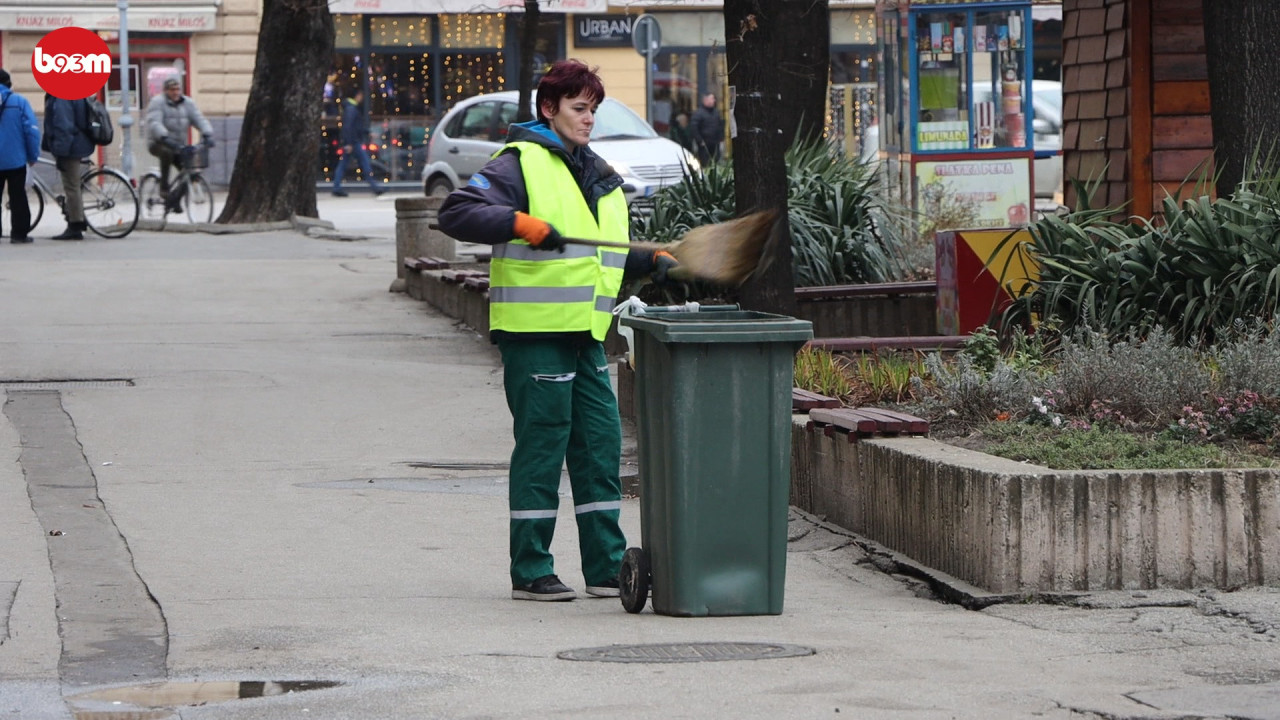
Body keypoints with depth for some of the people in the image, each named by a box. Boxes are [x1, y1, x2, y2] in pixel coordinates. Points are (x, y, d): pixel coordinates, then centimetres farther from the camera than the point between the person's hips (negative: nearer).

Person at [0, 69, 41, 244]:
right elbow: (32, 129, -9)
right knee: (18, 197, 5)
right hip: (15, 160, -1)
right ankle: (19, 234, 3)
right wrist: (33, 156, 0)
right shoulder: (19, 102, -6)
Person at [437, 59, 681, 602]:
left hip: (586, 333, 8)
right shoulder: (520, 163, -5)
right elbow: (456, 213, -16)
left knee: (600, 444, 6)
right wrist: (519, 222, -26)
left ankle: (606, 567, 12)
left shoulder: (599, 175, 20)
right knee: (542, 445, -4)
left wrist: (651, 260, 13)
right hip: (533, 332, -8)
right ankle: (530, 572, 3)